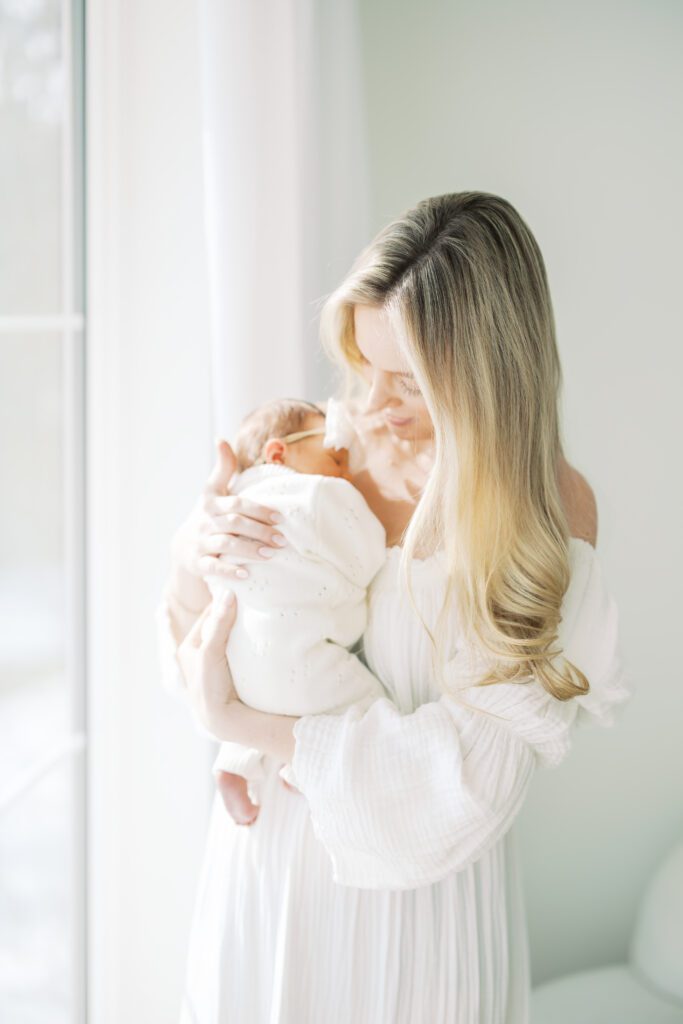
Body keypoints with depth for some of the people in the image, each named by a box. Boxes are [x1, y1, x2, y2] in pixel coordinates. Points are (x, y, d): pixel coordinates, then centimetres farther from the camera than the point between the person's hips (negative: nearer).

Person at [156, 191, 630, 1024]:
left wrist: (238, 722, -21)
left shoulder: (549, 507, -17)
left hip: (418, 887, -3)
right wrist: (188, 561, -21)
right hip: (268, 854, 3)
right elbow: (201, 648, 1)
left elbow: (467, 773, -21)